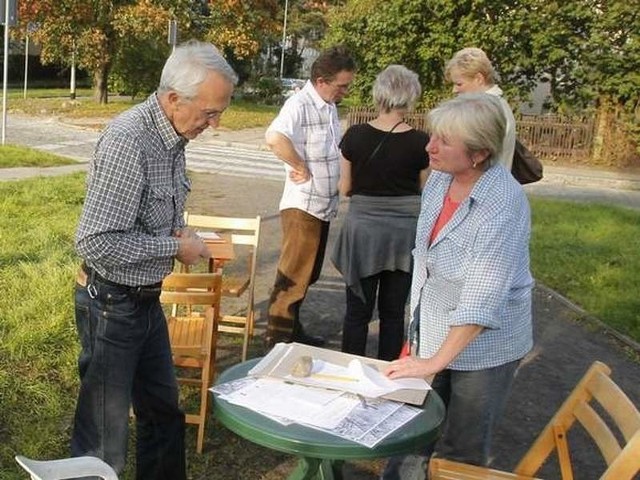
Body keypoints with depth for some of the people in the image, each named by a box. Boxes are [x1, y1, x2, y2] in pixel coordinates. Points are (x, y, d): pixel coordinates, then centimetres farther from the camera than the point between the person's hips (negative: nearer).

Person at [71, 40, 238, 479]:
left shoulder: (174, 136, 3)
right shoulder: (128, 142, -25)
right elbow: (96, 243, -27)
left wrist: (180, 232, -1)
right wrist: (175, 248, -18)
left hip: (148, 299, 9)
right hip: (112, 305, -8)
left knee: (165, 414, 21)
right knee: (105, 438, 5)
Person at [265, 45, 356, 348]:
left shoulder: (330, 107, 11)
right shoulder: (300, 105, -17)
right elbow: (274, 138, -36)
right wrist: (301, 168, -23)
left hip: (324, 206, 9)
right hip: (302, 206, -9)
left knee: (308, 274, 17)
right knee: (294, 276, -1)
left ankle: (293, 328, 30)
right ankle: (277, 337, 10)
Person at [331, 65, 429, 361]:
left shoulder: (355, 136, -7)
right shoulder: (420, 143, -9)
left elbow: (345, 188, 1)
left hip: (364, 228, 0)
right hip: (404, 231, 0)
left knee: (357, 311, 12)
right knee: (394, 312, 13)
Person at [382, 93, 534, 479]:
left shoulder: (504, 205, -28)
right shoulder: (439, 177, -7)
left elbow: (483, 301, -28)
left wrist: (435, 361, -23)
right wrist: (418, 317, 14)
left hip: (482, 343, -6)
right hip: (433, 330, 6)